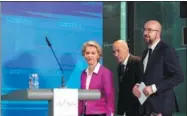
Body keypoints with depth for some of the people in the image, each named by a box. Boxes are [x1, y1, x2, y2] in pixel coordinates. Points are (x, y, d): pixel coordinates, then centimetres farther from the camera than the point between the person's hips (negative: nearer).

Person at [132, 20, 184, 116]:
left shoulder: (167, 50, -9)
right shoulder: (146, 52, 16)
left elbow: (179, 76, -16)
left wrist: (154, 88, -20)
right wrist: (137, 85, 0)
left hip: (161, 105, -7)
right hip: (146, 106, 7)